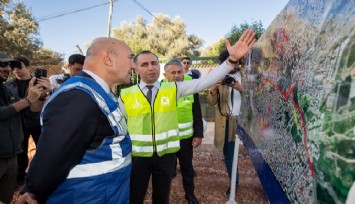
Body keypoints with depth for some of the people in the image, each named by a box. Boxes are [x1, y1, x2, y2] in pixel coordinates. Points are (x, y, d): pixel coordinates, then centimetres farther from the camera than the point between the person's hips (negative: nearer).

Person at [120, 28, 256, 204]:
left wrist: (232, 59, -25)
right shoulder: (125, 95, -6)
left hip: (166, 154, 1)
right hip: (137, 155, 0)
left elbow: (205, 82, -15)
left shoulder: (174, 89, -5)